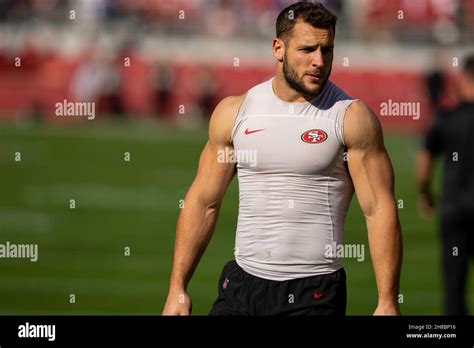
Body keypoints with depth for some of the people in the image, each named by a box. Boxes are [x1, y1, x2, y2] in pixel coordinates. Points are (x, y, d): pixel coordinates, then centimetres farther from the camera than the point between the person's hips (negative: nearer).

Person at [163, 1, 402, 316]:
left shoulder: (352, 118, -4)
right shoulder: (234, 112, 6)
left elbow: (380, 210, -7)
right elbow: (204, 201, 11)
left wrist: (388, 302, -13)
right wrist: (177, 288, 7)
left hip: (314, 293, -3)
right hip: (241, 286, 3)